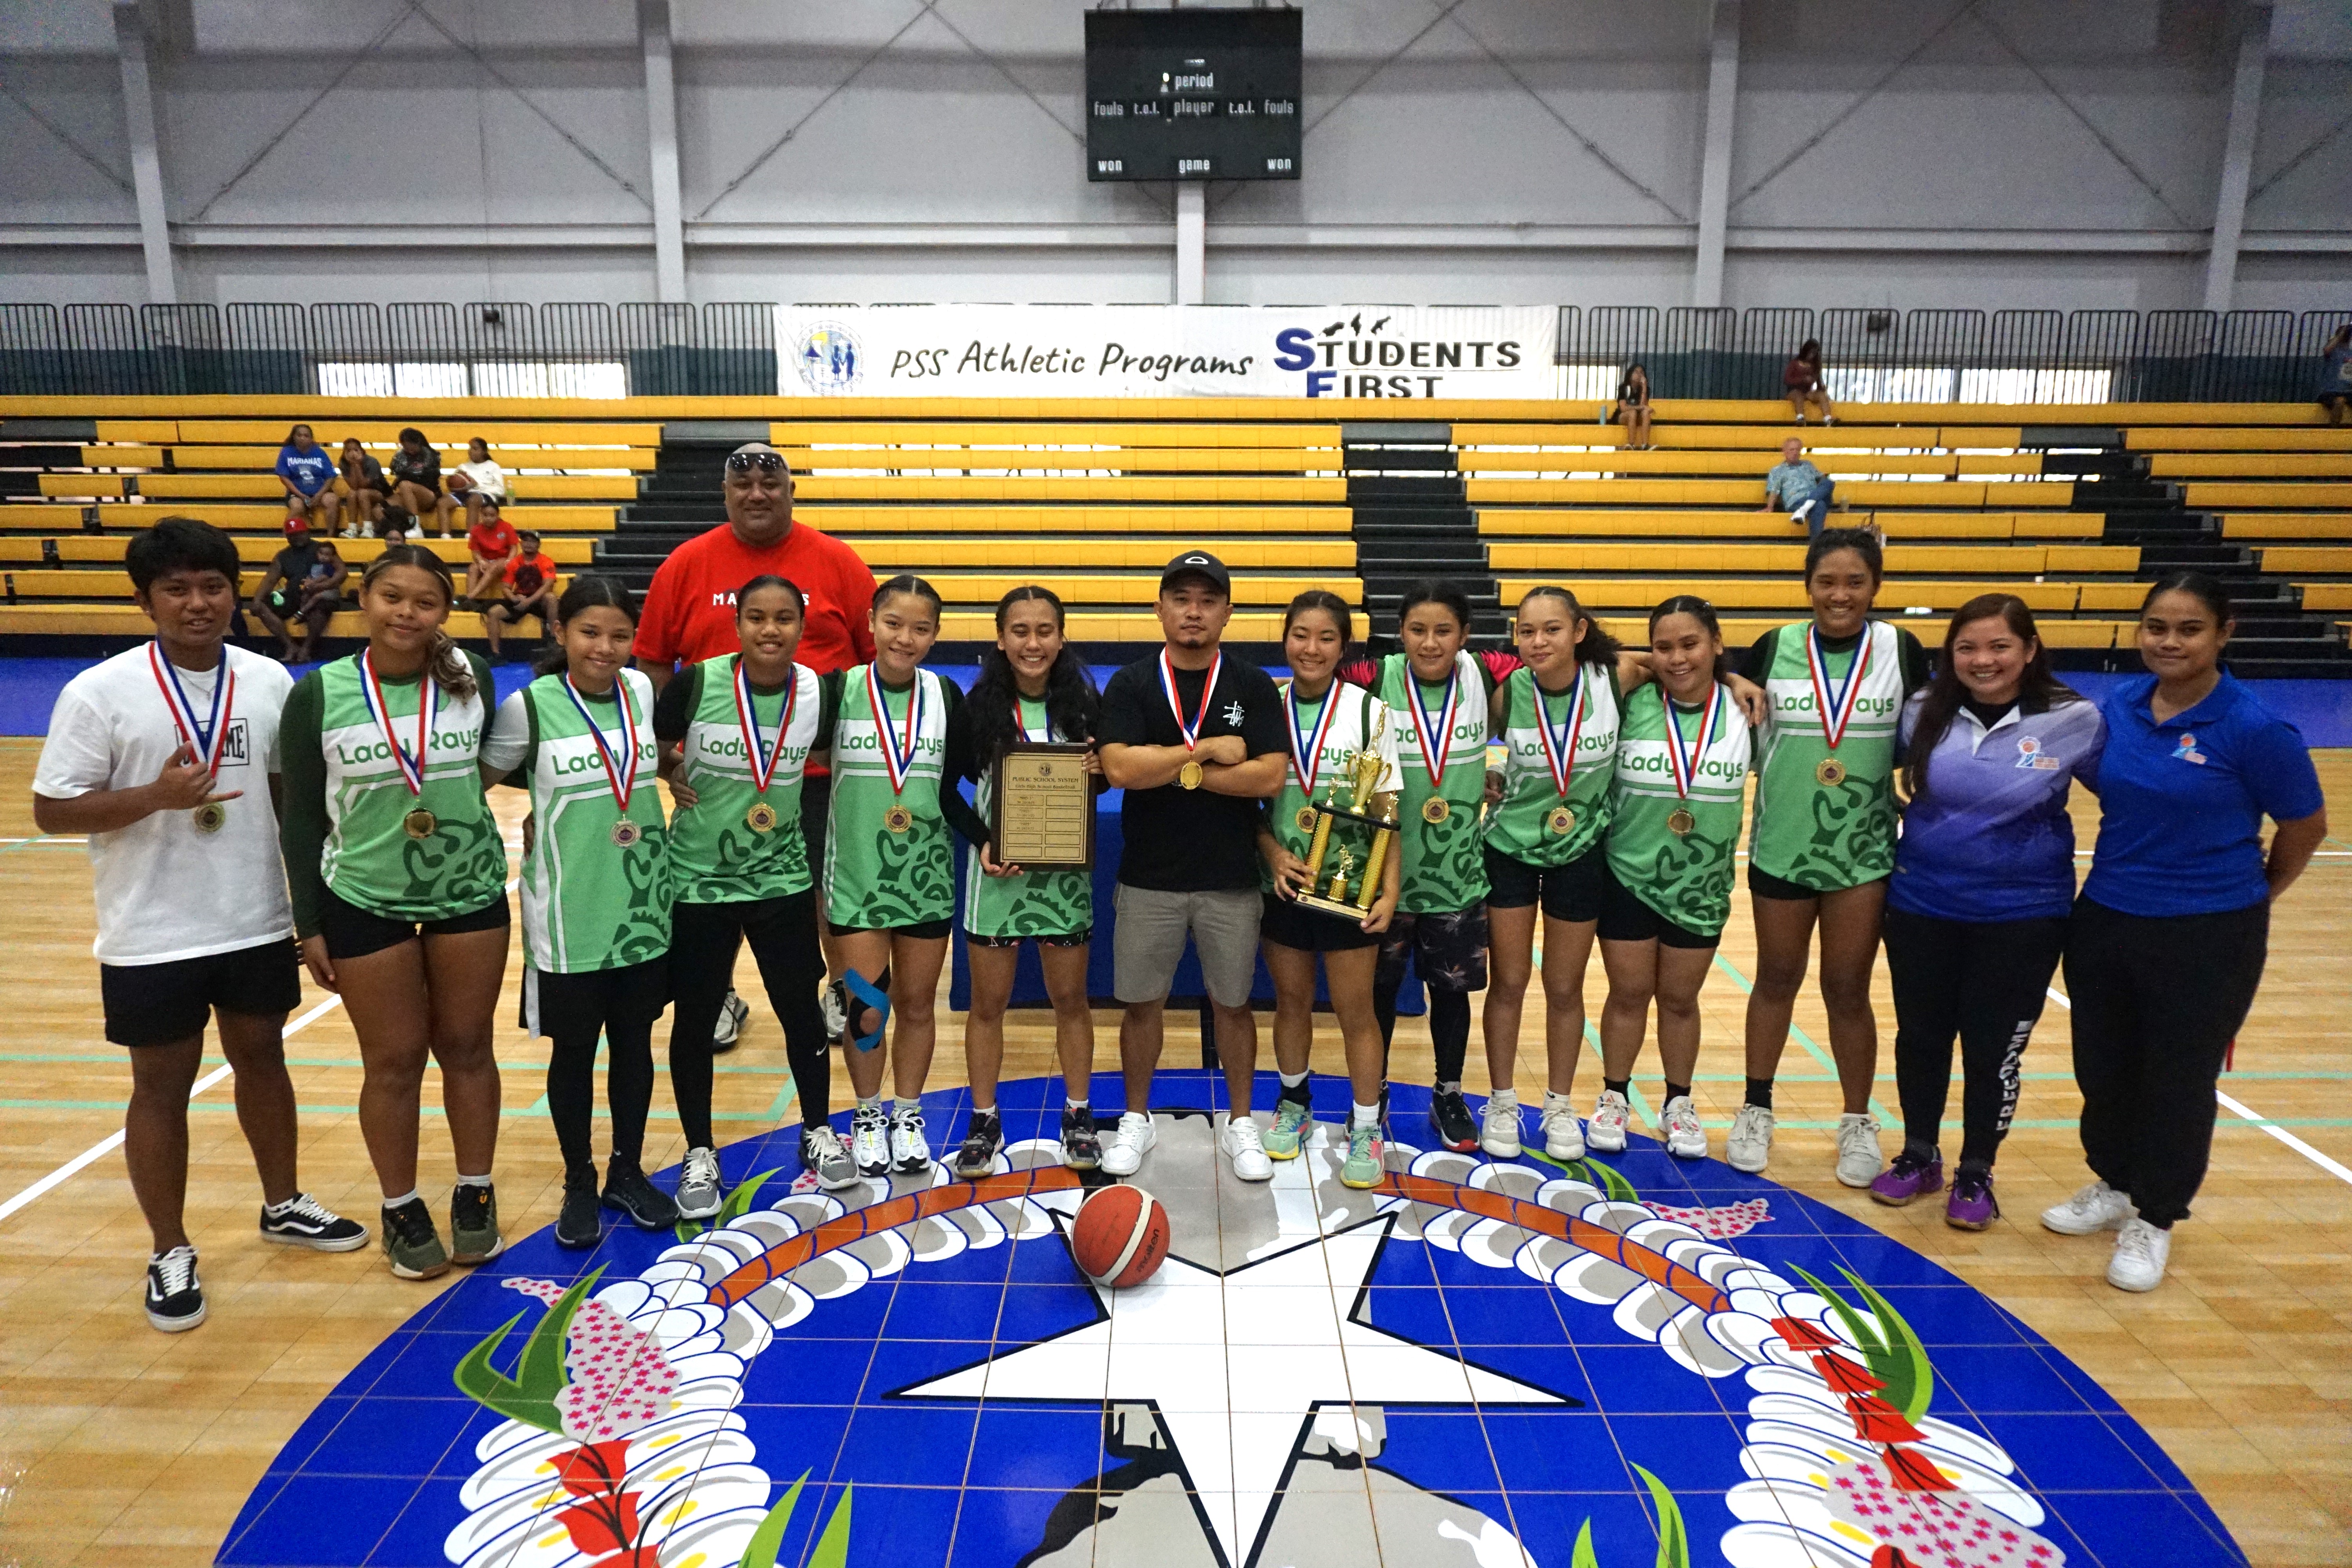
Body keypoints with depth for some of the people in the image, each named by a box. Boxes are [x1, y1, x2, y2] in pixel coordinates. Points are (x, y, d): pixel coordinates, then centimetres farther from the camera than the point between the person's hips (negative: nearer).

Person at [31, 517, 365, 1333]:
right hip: (153, 938, -3)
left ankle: (283, 1204, 37)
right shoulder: (99, 693, -11)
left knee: (263, 1059, 18)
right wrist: (155, 796, -25)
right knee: (162, 1085, 9)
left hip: (260, 924, 3)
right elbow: (52, 810, -9)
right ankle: (170, 1254, 25)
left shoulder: (269, 681, 0)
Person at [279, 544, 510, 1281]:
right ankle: (401, 1209, 27)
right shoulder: (318, 695, -8)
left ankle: (475, 1195, 28)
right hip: (364, 904, -1)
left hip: (470, 894, 1)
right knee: (393, 1062, 9)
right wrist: (309, 926, -2)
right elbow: (301, 820, -2)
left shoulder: (472, 678, -5)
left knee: (467, 1049, 11)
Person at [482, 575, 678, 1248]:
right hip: (568, 914, -3)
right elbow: (479, 780, -1)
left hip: (643, 906, 3)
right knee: (573, 1052, 10)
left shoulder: (642, 691, 0)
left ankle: (628, 1172, 31)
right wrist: (544, 820, -4)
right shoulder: (529, 705, -11)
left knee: (634, 1043, 14)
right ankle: (578, 1185, 28)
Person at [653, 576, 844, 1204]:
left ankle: (818, 1133, 32)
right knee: (695, 1018, 10)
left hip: (783, 879, 2)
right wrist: (669, 773, -16)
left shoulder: (817, 691, -7)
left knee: (802, 1009, 9)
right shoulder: (698, 683, -14)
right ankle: (700, 1154, 28)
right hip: (698, 881, -1)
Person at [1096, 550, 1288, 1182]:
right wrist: (1209, 750, -14)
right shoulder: (1130, 685, -1)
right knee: (1141, 1003, 11)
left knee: (1232, 1004, 12)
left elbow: (1270, 776, -12)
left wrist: (1180, 771, -14)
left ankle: (1240, 1122, 29)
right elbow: (1120, 768, -16)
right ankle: (1136, 1119, 30)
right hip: (1148, 877, 0)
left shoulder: (1254, 686, 0)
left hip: (1231, 880, 0)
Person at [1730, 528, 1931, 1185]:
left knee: (1848, 990, 8)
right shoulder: (1774, 648, -4)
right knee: (1776, 981, 14)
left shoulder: (1902, 651, -3)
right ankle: (1757, 1109, 30)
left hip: (1864, 850, 0)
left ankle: (1858, 1122, 27)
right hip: (1781, 846, 1)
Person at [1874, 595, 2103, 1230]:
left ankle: (1976, 1174, 27)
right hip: (1921, 905, 2)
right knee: (1920, 1036, 13)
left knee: (1994, 1048, 7)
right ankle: (1919, 1155, 32)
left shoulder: (2075, 720, -9)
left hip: (2022, 914, -2)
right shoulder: (1924, 712, -4)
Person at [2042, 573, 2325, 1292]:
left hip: (2208, 937, -4)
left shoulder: (2253, 729, -15)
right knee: (2102, 1065, 16)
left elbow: (2305, 826, -2)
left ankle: (2153, 1219, 27)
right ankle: (2113, 1184, 39)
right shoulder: (2114, 706, -2)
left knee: (2179, 1079, 8)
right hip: (2106, 921, 5)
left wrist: (2250, 896, 10)